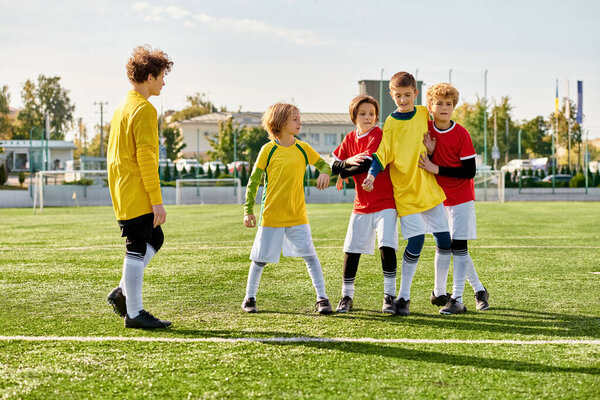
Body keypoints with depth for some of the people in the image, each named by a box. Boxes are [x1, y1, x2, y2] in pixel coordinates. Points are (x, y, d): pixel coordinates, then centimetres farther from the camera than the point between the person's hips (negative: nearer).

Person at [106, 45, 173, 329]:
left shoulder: (123, 107, 16)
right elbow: (146, 157, -20)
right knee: (138, 250, -4)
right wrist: (157, 201, -19)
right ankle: (134, 313, 2)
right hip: (137, 196, -10)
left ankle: (122, 292, 16)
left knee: (154, 240, 18)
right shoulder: (144, 109, -14)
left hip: (122, 194, 10)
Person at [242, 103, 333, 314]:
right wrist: (248, 210, -3)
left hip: (297, 215, 2)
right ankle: (249, 298, 22)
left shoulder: (303, 149, 3)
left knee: (310, 255, -8)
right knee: (260, 258, 6)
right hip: (271, 215, -2)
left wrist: (325, 173, -9)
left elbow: (323, 164, 16)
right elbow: (253, 181, 1)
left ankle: (322, 298, -3)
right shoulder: (268, 150, -4)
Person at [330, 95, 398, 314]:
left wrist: (344, 174, -5)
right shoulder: (350, 138, 9)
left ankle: (390, 296, -5)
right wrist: (349, 162, -15)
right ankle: (347, 297, 17)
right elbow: (333, 164, 6)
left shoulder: (378, 135, -10)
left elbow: (368, 164, -20)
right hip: (362, 204, 5)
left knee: (387, 246, -15)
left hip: (385, 201, -5)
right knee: (351, 249, 5)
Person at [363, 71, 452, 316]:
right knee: (416, 240, -13)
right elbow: (382, 152, -14)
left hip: (430, 188, 5)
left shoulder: (424, 114, 6)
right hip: (406, 191, -5)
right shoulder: (391, 123, -7)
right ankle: (403, 297, 0)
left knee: (444, 240, 6)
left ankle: (439, 293, 22)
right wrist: (371, 175, -28)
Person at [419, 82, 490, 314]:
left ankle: (457, 299, -8)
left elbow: (469, 171, -15)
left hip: (461, 197, -5)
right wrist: (429, 151, -18)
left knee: (458, 246, -10)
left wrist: (438, 169, -20)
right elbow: (424, 165, 2)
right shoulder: (426, 129, 0)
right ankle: (479, 290, 22)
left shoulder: (461, 134, -13)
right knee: (445, 246, 8)